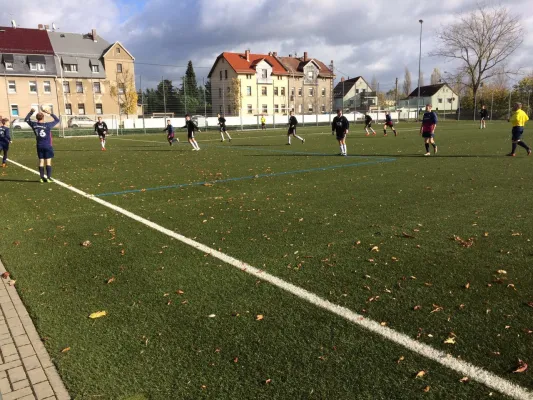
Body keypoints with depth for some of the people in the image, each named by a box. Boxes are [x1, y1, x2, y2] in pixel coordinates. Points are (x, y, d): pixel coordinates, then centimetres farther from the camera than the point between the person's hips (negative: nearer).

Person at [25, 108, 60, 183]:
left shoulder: (34, 125, -2)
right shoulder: (47, 125, -13)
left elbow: (26, 120, 17)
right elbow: (57, 120, -3)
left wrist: (31, 112, 14)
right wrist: (49, 113, -4)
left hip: (39, 146, 4)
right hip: (47, 146, -4)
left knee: (41, 161, 8)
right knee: (48, 161, -1)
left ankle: (42, 178, 9)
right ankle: (49, 178, -3)